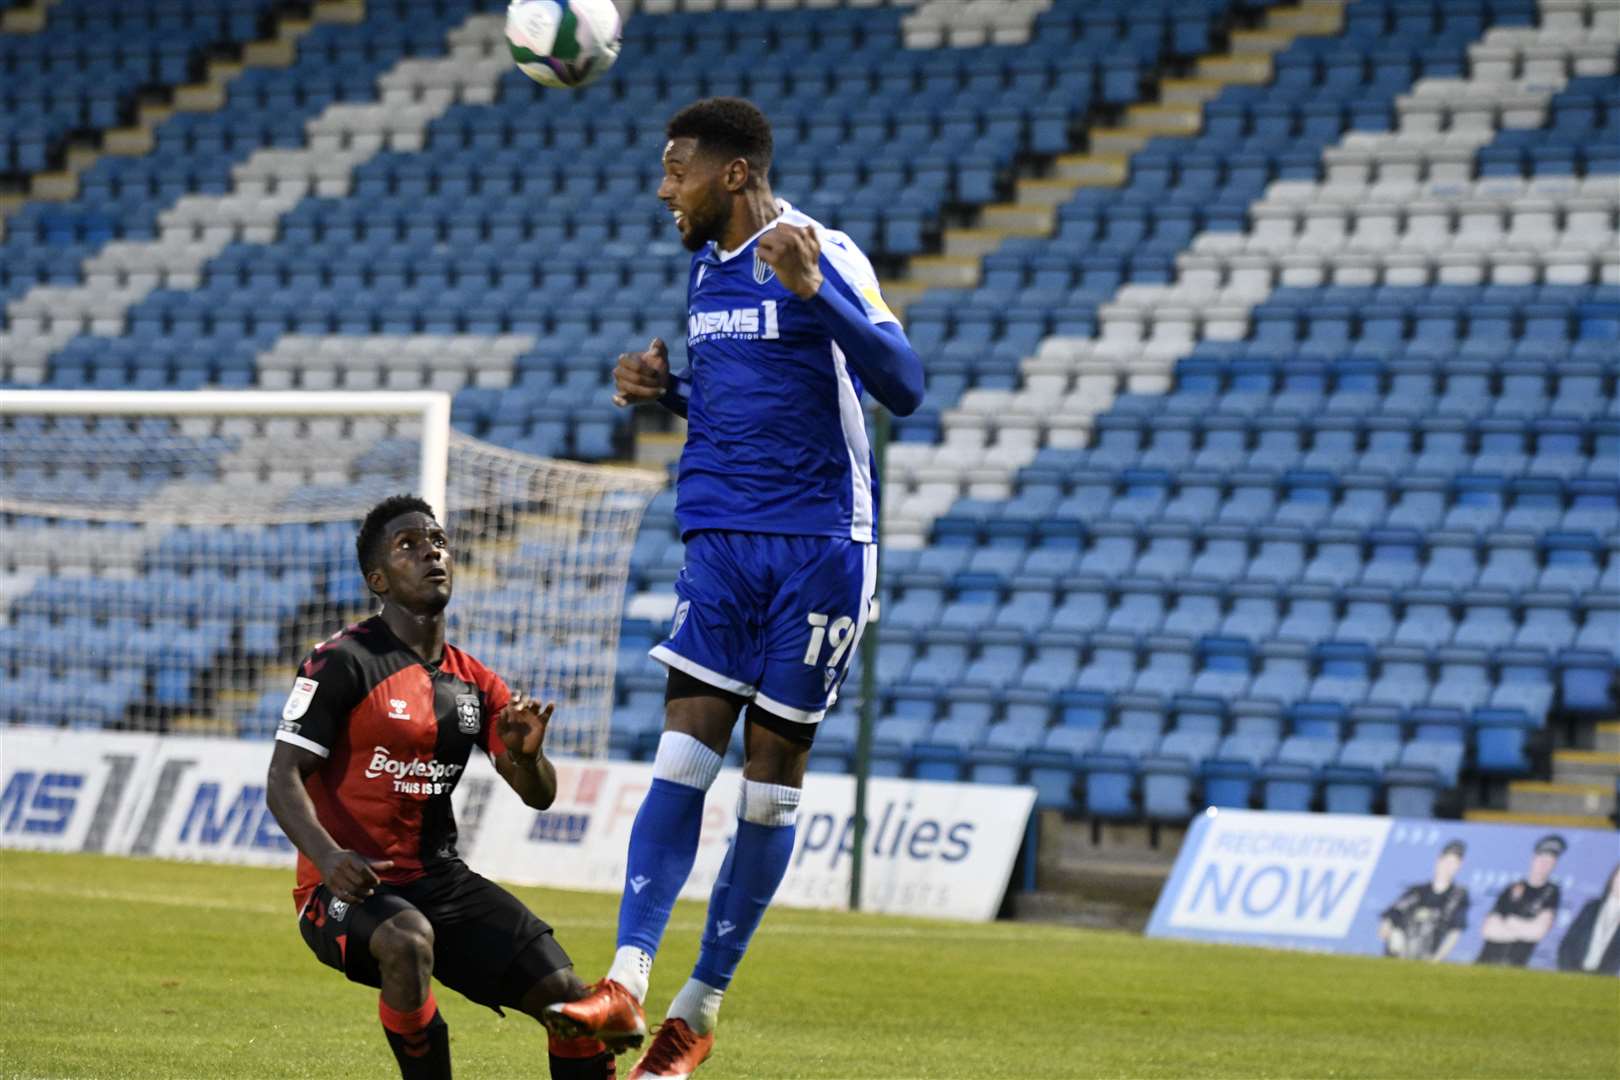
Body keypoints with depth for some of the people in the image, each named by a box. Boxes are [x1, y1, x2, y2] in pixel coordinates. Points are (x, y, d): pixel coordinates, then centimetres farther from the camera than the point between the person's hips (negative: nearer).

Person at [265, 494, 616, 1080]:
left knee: (571, 1001, -8)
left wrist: (526, 755, -15)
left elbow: (539, 795, 10)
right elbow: (283, 781, -13)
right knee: (409, 940, -40)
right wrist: (329, 858, -32)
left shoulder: (475, 683, 11)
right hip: (346, 890, -6)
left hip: (441, 879, 6)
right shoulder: (344, 663, -8)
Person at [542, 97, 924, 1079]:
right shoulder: (706, 268, 13)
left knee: (772, 777, 1)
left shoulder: (822, 256, -10)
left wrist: (814, 292, -32)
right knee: (683, 758, -7)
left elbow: (904, 387, -21)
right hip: (722, 543, 6)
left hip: (819, 547, -6)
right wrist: (667, 391, 7)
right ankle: (627, 989, -13)